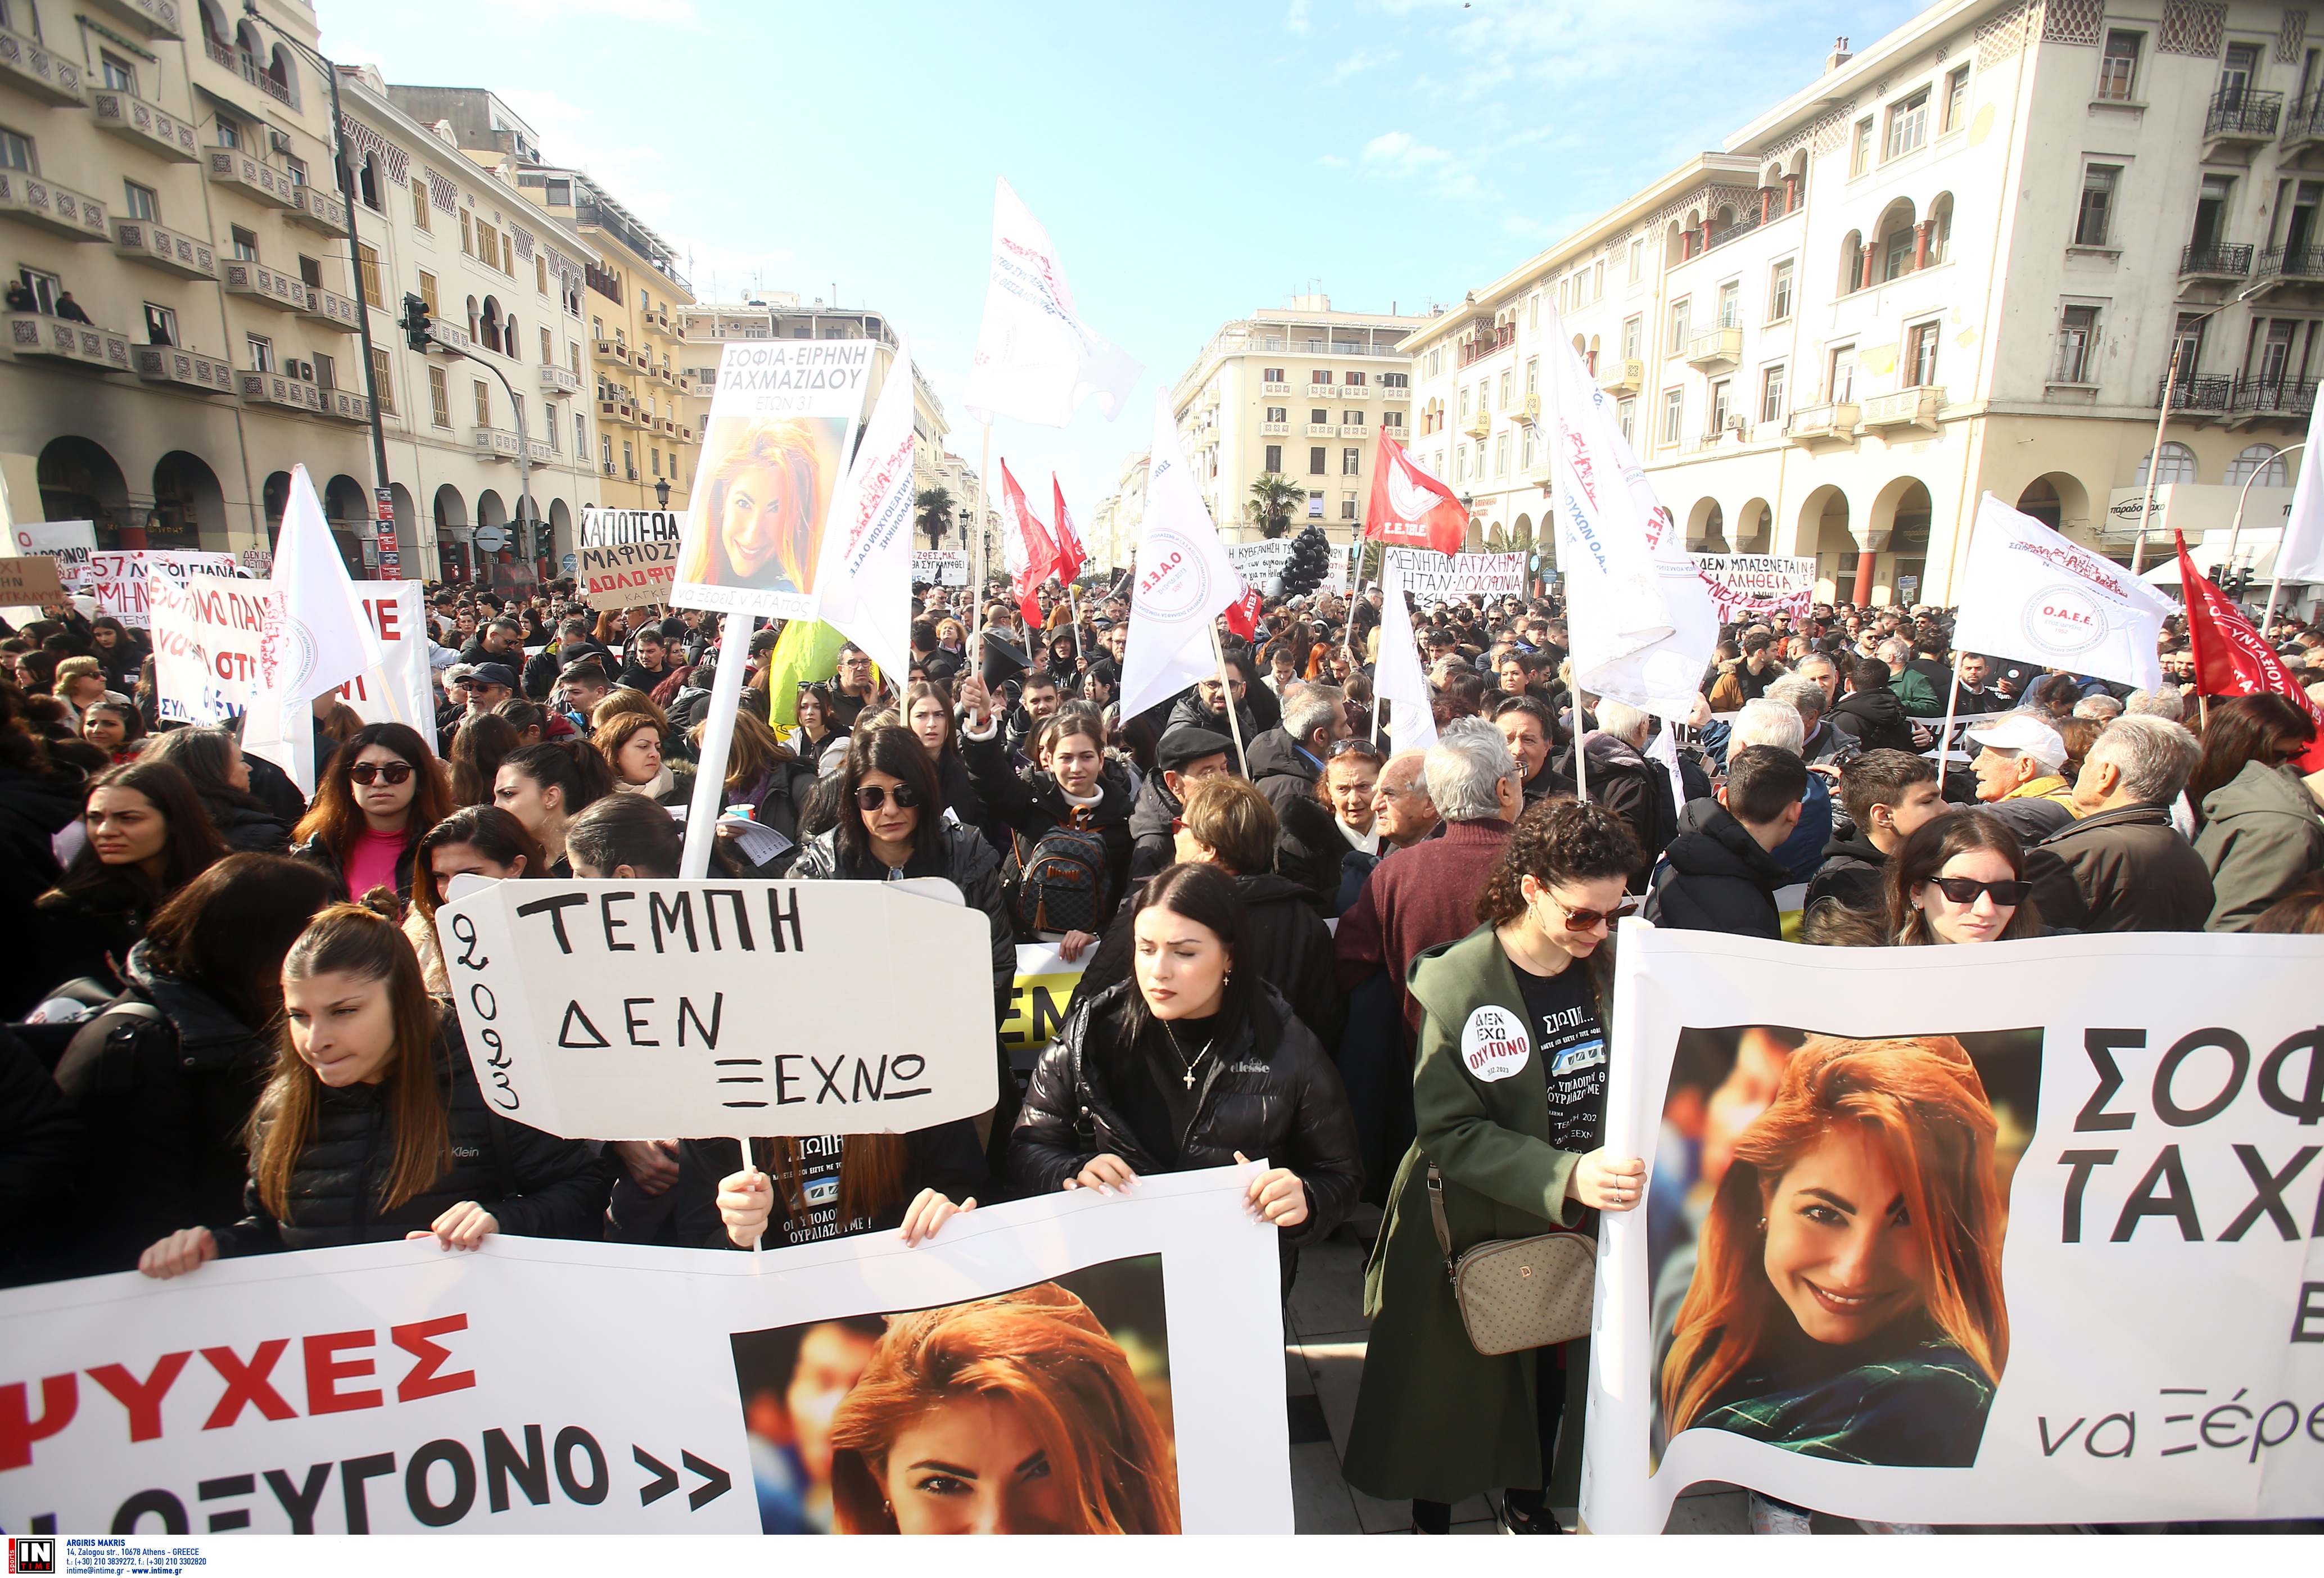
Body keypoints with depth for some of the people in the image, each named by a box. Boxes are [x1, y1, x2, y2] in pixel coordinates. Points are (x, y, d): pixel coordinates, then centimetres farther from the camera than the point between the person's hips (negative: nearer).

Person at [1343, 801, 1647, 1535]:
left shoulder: (1615, 965, -5)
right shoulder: (1457, 982, -22)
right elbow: (1449, 1131, -23)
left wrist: (1626, 1158, -9)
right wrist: (1566, 1176, -33)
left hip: (1574, 1223, 5)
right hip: (1473, 1227, -4)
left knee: (1549, 1371, 23)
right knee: (1456, 1385, 12)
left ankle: (1527, 1500, 50)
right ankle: (1432, 1516, 40)